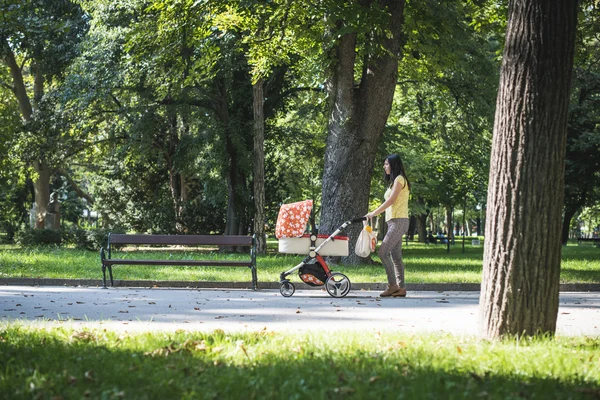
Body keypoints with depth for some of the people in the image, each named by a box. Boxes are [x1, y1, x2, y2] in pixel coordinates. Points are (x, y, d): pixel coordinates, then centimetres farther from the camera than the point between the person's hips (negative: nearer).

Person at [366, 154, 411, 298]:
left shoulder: (399, 179, -8)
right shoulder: (394, 181, 21)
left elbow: (391, 200, -16)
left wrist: (374, 213, -16)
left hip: (398, 221, -10)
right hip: (394, 221, 10)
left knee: (383, 252, -14)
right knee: (395, 255, 6)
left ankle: (392, 285, -12)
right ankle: (401, 288, 5)